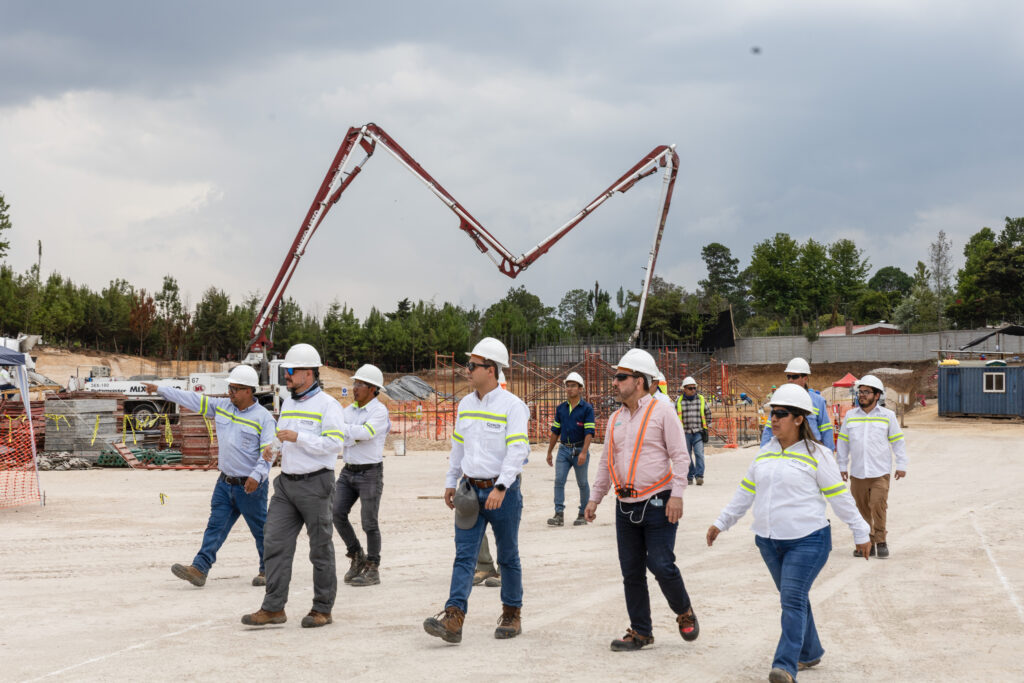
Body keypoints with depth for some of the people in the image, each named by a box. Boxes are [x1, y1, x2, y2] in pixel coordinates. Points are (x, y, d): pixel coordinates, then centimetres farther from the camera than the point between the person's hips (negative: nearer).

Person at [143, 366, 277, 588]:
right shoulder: (221, 407, 6)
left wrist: (257, 475, -30)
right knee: (215, 526, 0)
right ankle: (199, 569, -4)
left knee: (261, 530, 6)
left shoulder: (263, 417, -12)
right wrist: (160, 390, 7)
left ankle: (268, 570, 20)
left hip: (250, 486, -6)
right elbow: (192, 400, 8)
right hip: (225, 482, 6)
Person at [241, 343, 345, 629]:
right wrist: (272, 449, 4)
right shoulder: (288, 403, 15)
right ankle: (273, 608, 4)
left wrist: (298, 437, -22)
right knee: (276, 544, 1)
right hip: (287, 483, 7)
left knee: (321, 549, 3)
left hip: (315, 484, -7)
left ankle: (322, 610, 12)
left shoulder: (327, 404, -9)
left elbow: (335, 443, -18)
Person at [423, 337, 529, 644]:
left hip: (503, 491, -5)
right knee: (464, 555, -5)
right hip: (471, 491, 5)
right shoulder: (466, 404, 11)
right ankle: (453, 619, -12)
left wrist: (501, 487, -26)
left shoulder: (512, 406, -10)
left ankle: (512, 615, 22)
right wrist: (451, 482, 20)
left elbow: (517, 450, -18)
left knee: (507, 557, 8)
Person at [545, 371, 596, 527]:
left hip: (580, 450, -4)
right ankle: (559, 514, -8)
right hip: (564, 449, 4)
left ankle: (583, 514, 16)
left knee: (582, 483, 5)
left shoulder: (587, 408, -5)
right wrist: (549, 452, 15)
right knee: (559, 480, -7)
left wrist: (584, 452, -22)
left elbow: (589, 432, -12)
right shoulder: (561, 408, 10)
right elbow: (555, 431, 15)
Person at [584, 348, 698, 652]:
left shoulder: (661, 412, -5)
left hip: (658, 503, -6)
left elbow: (680, 456, -8)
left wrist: (677, 494, -16)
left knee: (660, 565, -10)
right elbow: (606, 463, 21)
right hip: (626, 506, 6)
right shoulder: (616, 419, 14)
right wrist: (595, 498, 17)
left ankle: (685, 613, 16)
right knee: (631, 572, 6)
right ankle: (640, 631, 16)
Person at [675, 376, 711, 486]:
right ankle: (689, 477, 12)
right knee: (687, 455, 3)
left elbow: (708, 413, 17)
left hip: (698, 432, 0)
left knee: (699, 453, -12)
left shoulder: (701, 399, 6)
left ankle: (699, 476, -12)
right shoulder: (678, 401, 4)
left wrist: (706, 427, 12)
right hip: (685, 433, 0)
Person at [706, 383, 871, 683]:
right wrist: (721, 523, 17)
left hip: (807, 540, -6)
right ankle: (810, 652, 30)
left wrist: (860, 533, 0)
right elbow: (746, 491, 17)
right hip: (769, 540, 6)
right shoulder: (766, 452, 10)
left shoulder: (816, 455, -8)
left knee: (793, 600, -14)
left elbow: (840, 497, -4)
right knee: (793, 599, 15)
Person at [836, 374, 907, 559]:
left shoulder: (887, 416, 5)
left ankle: (881, 542, -3)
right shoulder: (850, 416, 10)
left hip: (880, 472, -3)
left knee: (878, 506, -14)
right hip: (857, 473, 3)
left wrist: (901, 465, 5)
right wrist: (842, 466, 13)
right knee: (862, 509, 5)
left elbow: (898, 441, 9)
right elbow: (843, 442, 15)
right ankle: (868, 543, 14)